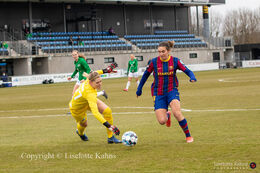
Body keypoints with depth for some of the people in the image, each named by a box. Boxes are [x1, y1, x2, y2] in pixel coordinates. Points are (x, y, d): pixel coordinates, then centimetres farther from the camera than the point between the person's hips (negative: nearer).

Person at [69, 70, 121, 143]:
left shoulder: (88, 80, -28)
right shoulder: (90, 93, -47)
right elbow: (95, 112, -56)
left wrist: (104, 70, 10)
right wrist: (109, 126, -63)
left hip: (88, 101, 6)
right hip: (77, 108, -6)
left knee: (107, 111, -15)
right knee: (84, 124, 20)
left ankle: (110, 137, -4)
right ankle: (80, 132, 61)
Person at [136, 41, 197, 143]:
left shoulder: (175, 61, -5)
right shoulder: (154, 62, -5)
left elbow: (187, 71, -3)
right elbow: (146, 74, 9)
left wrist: (192, 77, -26)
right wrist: (139, 88, 17)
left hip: (172, 91, -1)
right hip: (158, 93, 1)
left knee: (177, 113, -27)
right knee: (162, 121, -11)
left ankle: (188, 136, -7)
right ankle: (167, 115, 30)